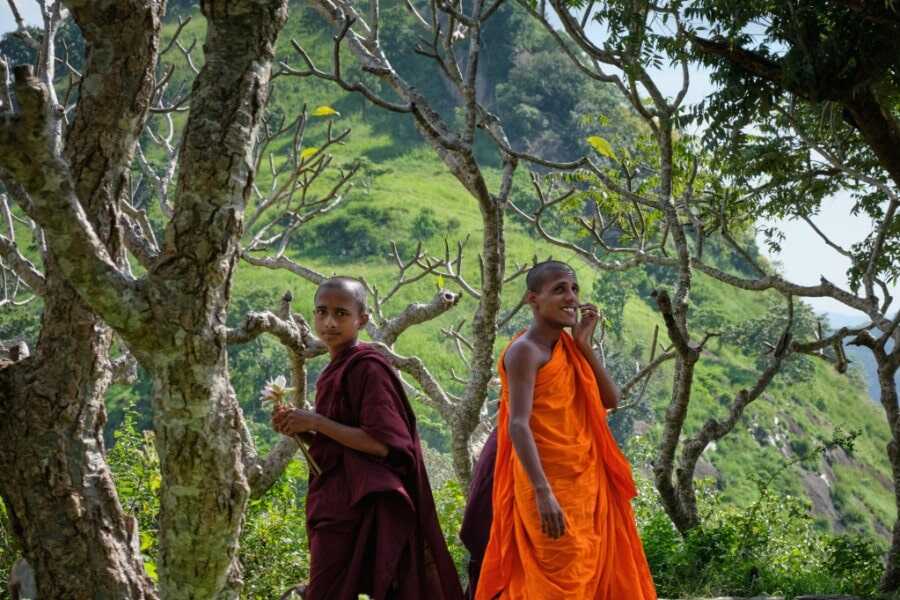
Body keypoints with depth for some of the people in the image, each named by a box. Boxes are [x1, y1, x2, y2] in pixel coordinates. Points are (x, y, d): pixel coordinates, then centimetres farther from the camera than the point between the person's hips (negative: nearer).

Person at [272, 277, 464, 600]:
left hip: (354, 505, -9)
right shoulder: (337, 369, 13)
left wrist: (315, 422, -17)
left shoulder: (367, 367, -14)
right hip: (334, 501, 9)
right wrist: (301, 429, 1)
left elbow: (382, 444, -20)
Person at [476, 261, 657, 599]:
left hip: (586, 483, 8)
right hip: (550, 487, -8)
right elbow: (518, 425, -22)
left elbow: (610, 400, 9)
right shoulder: (525, 350, -12)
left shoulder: (567, 346, 13)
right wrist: (543, 493, -31)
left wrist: (584, 344, 0)